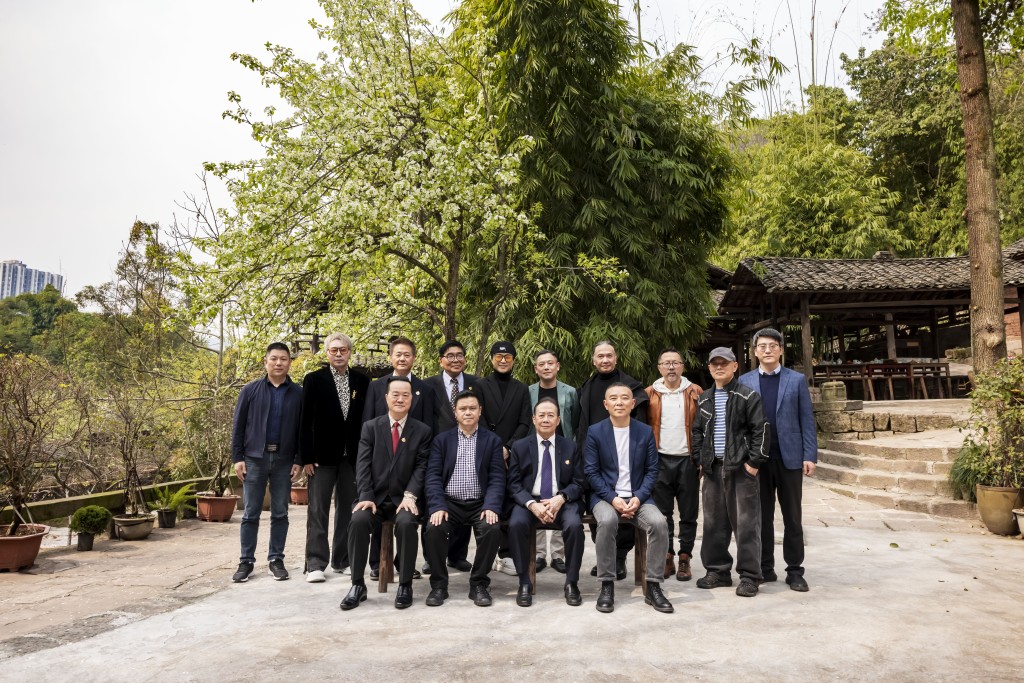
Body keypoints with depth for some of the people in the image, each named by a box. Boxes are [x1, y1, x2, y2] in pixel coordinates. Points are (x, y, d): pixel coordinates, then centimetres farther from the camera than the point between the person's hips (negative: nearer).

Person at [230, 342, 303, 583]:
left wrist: (299, 460, -1)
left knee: (280, 513, 7)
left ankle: (276, 559, 17)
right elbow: (238, 426, 3)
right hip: (255, 458, 0)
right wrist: (237, 458, -2)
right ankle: (246, 561, 14)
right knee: (251, 513, 5)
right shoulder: (250, 390, 3)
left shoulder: (298, 393, 3)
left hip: (284, 460, 1)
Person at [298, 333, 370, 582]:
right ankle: (316, 564, 4)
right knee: (318, 510, 0)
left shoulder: (362, 381, 6)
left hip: (353, 456, 3)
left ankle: (342, 560, 18)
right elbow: (305, 421, -3)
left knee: (347, 509, 8)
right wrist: (306, 458, -9)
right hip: (322, 455, -2)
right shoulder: (314, 380, 0)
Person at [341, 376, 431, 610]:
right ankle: (357, 584, -14)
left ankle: (405, 585, -15)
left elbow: (421, 467, -2)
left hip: (403, 499, -1)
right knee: (358, 520, -29)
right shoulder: (370, 427, 8)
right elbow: (363, 465, -1)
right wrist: (366, 497, -14)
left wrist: (410, 495, -17)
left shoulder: (422, 431, 6)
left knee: (407, 523, -32)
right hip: (375, 497, 1)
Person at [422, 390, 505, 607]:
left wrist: (491, 507, -16)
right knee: (434, 528, -28)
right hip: (450, 502, 1)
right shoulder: (441, 440, 10)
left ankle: (479, 584, -8)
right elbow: (433, 476, 1)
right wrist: (437, 507, -15)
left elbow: (497, 478, 0)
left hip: (480, 503, 0)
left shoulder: (492, 440, 8)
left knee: (492, 529, -29)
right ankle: (439, 584, -7)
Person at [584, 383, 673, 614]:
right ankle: (607, 586, -19)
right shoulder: (595, 432, -1)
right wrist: (613, 499, -15)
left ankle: (653, 586, -12)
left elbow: (652, 470, 5)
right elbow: (591, 472, -3)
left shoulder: (645, 432, 5)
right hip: (606, 496, -2)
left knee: (659, 523, -27)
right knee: (607, 521, -35)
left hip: (638, 497, 2)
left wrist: (638, 497, -11)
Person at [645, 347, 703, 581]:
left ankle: (684, 559, 18)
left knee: (688, 514, 7)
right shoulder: (650, 394, 4)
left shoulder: (695, 393, 2)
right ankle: (667, 558, 18)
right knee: (662, 514, 7)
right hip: (660, 461, 1)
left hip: (688, 460, 0)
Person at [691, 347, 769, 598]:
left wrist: (754, 461, -12)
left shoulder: (747, 396, -4)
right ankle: (717, 571, 21)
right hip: (713, 468, 6)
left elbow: (760, 430, -7)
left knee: (746, 523, -2)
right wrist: (699, 460, 10)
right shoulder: (704, 400, 13)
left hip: (741, 468, -5)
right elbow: (697, 432, 19)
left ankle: (749, 576, 6)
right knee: (713, 522, 10)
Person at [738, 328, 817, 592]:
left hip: (789, 457, 0)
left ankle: (794, 570, 15)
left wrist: (810, 456, -5)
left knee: (792, 517, 6)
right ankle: (765, 568, 17)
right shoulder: (744, 381, 6)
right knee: (762, 516, 8)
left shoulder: (797, 380, 4)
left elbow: (807, 420, 2)